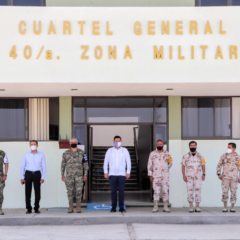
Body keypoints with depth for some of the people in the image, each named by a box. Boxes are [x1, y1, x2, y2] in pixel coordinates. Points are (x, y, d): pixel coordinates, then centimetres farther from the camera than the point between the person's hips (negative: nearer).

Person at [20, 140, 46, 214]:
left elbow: (43, 166, 3)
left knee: (37, 191, 1)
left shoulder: (41, 155, 4)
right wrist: (22, 177, 0)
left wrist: (43, 177, -4)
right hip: (28, 174, 0)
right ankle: (28, 208, 7)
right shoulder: (26, 155, 5)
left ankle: (36, 208, 9)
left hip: (37, 174, 0)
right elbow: (22, 166, 6)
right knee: (27, 192, 0)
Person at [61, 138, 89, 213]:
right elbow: (63, 165, 10)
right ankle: (70, 208, 10)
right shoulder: (66, 153, 7)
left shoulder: (81, 153, 4)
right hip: (69, 175, 1)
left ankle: (78, 207, 4)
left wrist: (85, 175, 2)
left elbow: (85, 164, 6)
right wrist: (62, 175, 6)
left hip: (79, 175, -1)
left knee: (79, 191, -4)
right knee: (70, 192, 2)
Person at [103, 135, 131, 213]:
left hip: (122, 174, -1)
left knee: (121, 191, -5)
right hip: (112, 174, 1)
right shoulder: (109, 150, 8)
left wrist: (128, 172, 0)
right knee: (113, 191, -1)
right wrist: (105, 172, 2)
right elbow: (106, 162, 9)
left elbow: (128, 161, 6)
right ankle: (113, 207, 4)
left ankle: (121, 207, 0)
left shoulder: (124, 150, 7)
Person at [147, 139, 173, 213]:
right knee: (156, 191, -3)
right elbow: (149, 165, 5)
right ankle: (155, 207, 1)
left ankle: (166, 207, 3)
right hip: (156, 176, -1)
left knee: (165, 191, -2)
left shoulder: (167, 153, 11)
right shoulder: (152, 154, 7)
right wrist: (150, 175, -1)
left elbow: (170, 163, 18)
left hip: (165, 175, 1)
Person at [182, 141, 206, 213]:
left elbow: (203, 166, 6)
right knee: (190, 191, -3)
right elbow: (183, 166, 4)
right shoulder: (186, 156, 4)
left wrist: (204, 174, -7)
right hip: (189, 177, -1)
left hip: (198, 177, 1)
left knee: (198, 191, -2)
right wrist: (184, 176, -6)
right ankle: (191, 207, 3)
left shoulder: (200, 156, 7)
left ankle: (197, 207, 4)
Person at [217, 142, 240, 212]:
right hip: (225, 177, 0)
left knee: (233, 193, 1)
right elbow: (219, 165, 7)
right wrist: (219, 174, -3)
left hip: (234, 178, 0)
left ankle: (232, 207, 8)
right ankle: (225, 207, 6)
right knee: (225, 192, -2)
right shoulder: (224, 156, 3)